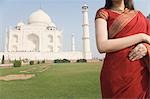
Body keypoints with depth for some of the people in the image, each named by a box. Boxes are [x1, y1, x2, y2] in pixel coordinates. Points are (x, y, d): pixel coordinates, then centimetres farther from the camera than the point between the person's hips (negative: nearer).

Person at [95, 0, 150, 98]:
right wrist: (141, 37, -11)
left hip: (142, 74, 5)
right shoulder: (103, 13, -1)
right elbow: (102, 46, -16)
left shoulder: (139, 15, 13)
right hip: (117, 74, -4)